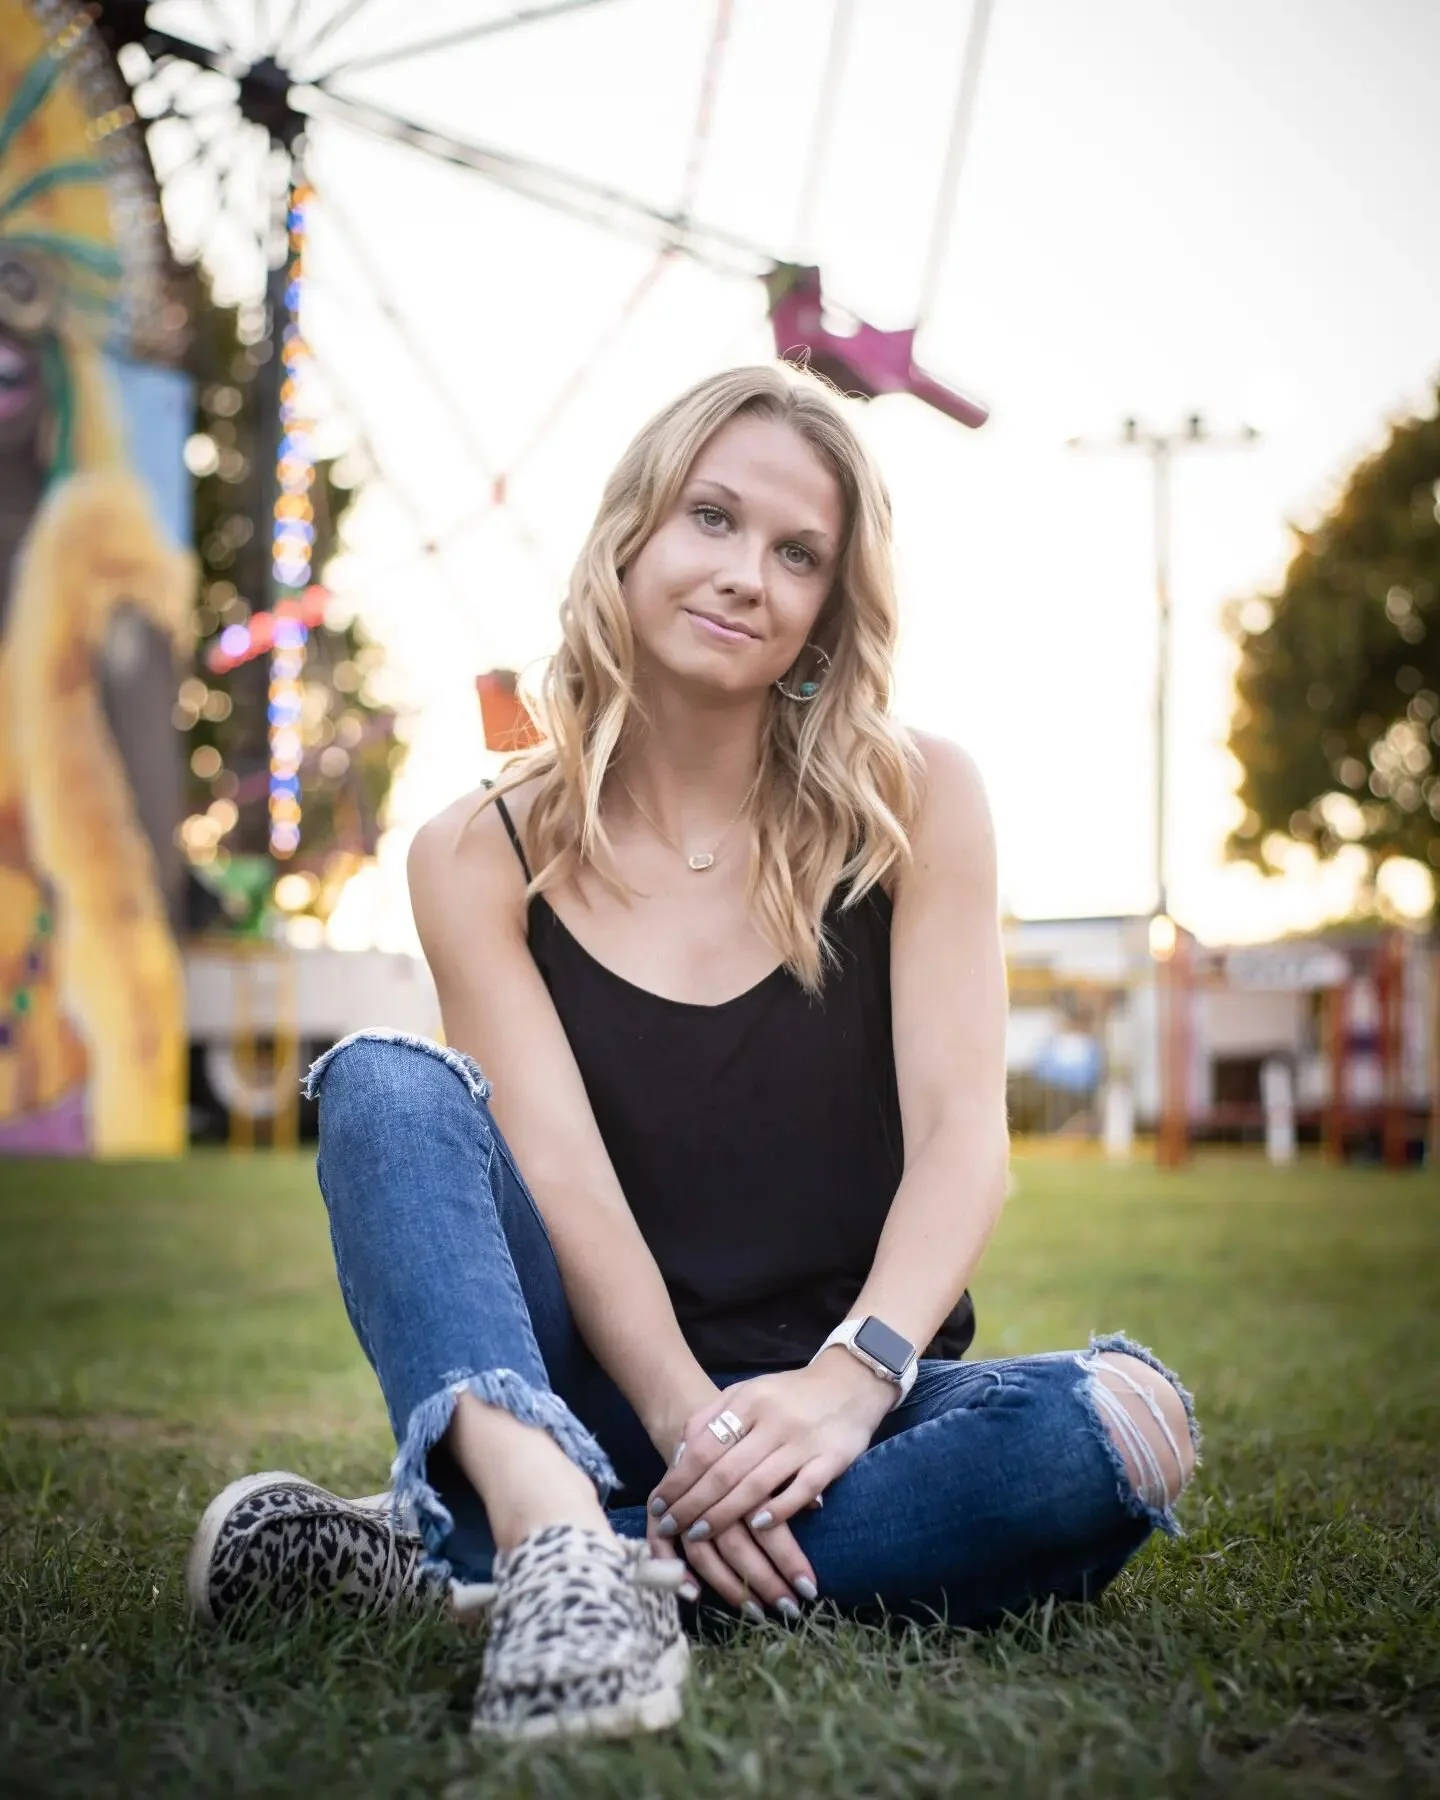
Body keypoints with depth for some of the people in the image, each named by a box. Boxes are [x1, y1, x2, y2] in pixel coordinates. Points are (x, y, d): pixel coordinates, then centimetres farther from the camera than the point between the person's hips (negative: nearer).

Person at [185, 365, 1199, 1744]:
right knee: (383, 1080, -20)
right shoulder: (482, 855, 0)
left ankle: (452, 1553, -28)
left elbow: (962, 1131, -9)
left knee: (1124, 1424, -31)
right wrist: (694, 1428, -29)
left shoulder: (912, 803, 1)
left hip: (837, 1404, 1)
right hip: (595, 1405, 0)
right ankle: (551, 1532, -46)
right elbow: (563, 1176, -12)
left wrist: (850, 1381, -27)